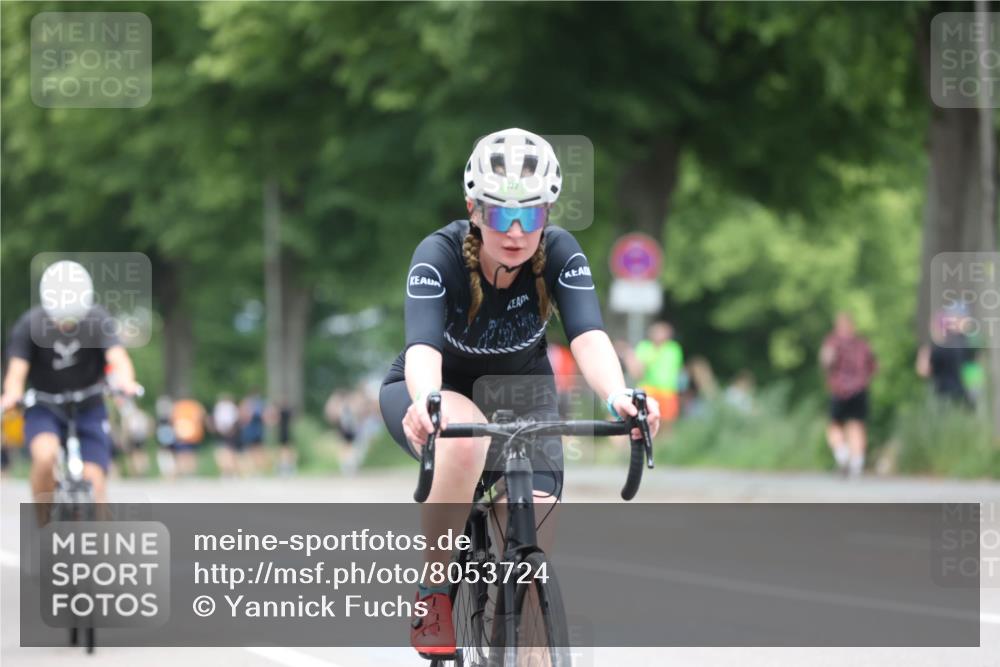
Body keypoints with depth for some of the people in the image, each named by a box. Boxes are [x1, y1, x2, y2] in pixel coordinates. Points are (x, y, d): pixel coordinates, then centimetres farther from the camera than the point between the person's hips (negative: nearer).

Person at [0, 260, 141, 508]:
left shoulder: (98, 320, -17)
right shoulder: (30, 324, -17)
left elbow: (118, 357, -30)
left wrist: (125, 382, -53)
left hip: (88, 408, 1)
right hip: (44, 409, -1)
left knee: (94, 484, -10)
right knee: (45, 456, -30)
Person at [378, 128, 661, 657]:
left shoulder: (560, 253, -23)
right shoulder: (439, 255, -29)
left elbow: (587, 335, -37)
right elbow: (423, 345, -44)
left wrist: (618, 397, -58)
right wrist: (427, 401, -66)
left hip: (520, 392, 2)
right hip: (436, 393, -2)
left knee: (534, 529, -22)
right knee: (465, 435, -38)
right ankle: (433, 592, -20)